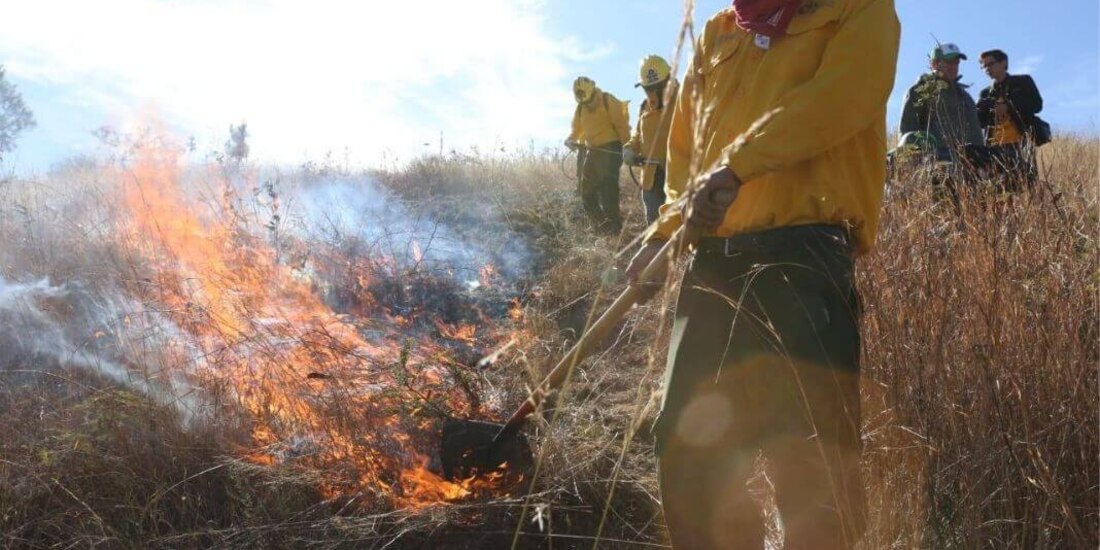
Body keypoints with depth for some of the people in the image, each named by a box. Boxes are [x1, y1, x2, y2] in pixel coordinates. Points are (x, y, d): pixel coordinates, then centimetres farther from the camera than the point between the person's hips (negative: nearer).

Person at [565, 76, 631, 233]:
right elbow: (576, 130, 16)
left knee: (607, 187, -11)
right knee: (587, 190, 8)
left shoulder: (609, 102, -9)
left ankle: (613, 224, -4)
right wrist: (570, 140, -6)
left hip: (610, 149, -7)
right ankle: (600, 224, 18)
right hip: (592, 150, 7)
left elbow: (621, 125, -11)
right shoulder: (580, 108, 11)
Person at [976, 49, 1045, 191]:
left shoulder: (1023, 82, 11)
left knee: (1026, 185, -8)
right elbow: (979, 122, 11)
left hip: (1020, 144, -3)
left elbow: (1037, 104, -2)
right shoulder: (986, 93, 20)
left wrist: (1008, 106, -13)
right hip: (996, 148, 3)